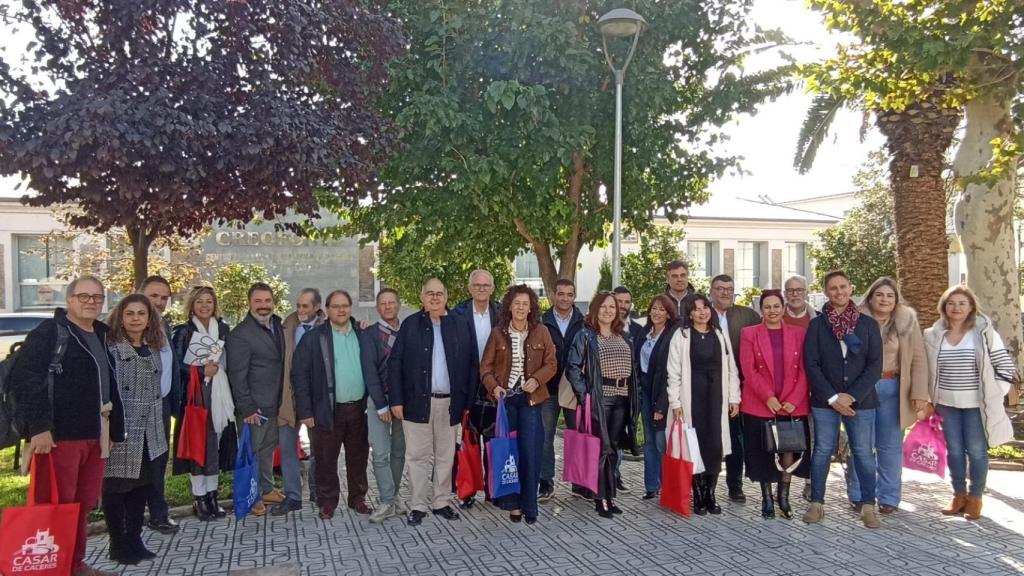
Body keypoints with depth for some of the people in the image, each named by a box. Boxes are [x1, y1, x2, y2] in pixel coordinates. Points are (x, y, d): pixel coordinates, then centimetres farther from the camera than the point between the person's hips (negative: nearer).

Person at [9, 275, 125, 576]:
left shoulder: (101, 335, 17)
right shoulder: (48, 332, -7)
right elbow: (23, 378, -16)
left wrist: (112, 429, 18)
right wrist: (38, 426, -22)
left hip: (94, 435, 8)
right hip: (60, 436, -8)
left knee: (84, 505, 15)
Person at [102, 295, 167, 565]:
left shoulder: (153, 350, 13)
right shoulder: (110, 348, -7)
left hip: (147, 433, 6)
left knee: (141, 486, 11)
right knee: (116, 487, 2)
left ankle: (134, 540, 22)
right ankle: (118, 545, 14)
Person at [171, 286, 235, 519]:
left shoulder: (223, 329, 12)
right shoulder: (183, 331, -1)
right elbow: (175, 365, -6)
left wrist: (218, 370, 2)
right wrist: (201, 371, -13)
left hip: (219, 394, 4)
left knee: (216, 444, 6)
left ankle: (212, 495, 16)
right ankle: (199, 497, 6)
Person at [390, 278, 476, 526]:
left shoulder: (460, 326, 6)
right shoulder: (410, 325, 2)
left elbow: (472, 365, 5)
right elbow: (395, 363, 0)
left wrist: (468, 400, 0)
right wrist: (397, 400, -7)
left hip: (449, 403, 2)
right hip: (417, 402, -1)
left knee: (445, 456, 10)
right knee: (418, 456, 5)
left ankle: (441, 502, 23)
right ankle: (419, 506, 15)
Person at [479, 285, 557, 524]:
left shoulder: (541, 332, 2)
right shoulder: (497, 333, 3)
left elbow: (551, 363, 4)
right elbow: (486, 366, 3)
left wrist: (536, 379, -14)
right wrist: (493, 386, -14)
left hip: (530, 398, 0)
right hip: (505, 397, 1)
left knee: (530, 453, -3)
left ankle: (529, 506, 6)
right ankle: (512, 504, 12)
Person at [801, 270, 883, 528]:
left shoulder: (868, 324, 4)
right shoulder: (816, 324, 2)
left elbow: (875, 365, -1)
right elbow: (811, 364, -3)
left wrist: (852, 396, -11)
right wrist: (832, 397, -11)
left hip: (860, 401, 0)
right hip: (824, 400, 0)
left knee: (863, 453, 3)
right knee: (822, 451, 5)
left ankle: (868, 506, 13)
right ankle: (816, 503, 13)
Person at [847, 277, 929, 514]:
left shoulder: (907, 321, 1)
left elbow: (918, 359, 0)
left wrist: (920, 393, -7)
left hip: (892, 389, 1)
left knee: (890, 444, 9)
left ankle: (889, 497, 19)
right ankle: (859, 496, 18)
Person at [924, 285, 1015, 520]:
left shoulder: (985, 333, -7)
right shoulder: (933, 336, 2)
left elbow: (1006, 367, -4)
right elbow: (928, 371, 8)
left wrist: (992, 396, -7)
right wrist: (930, 401, 5)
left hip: (976, 404, -3)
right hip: (947, 404, 3)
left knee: (976, 451, 4)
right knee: (954, 450, 9)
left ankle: (975, 498, 19)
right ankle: (959, 495, 24)